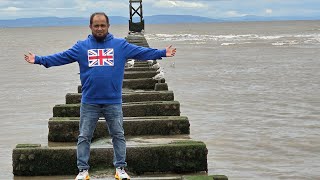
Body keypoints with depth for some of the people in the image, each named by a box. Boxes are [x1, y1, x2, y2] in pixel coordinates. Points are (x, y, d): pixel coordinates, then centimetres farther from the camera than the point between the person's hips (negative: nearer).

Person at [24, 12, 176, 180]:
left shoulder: (120, 45, 1)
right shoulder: (81, 46, 2)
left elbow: (142, 52, 0)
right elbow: (61, 57, 0)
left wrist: (162, 52, -7)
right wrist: (39, 59, -7)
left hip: (114, 102, 0)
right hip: (89, 102, 0)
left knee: (118, 135, 8)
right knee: (84, 137, 6)